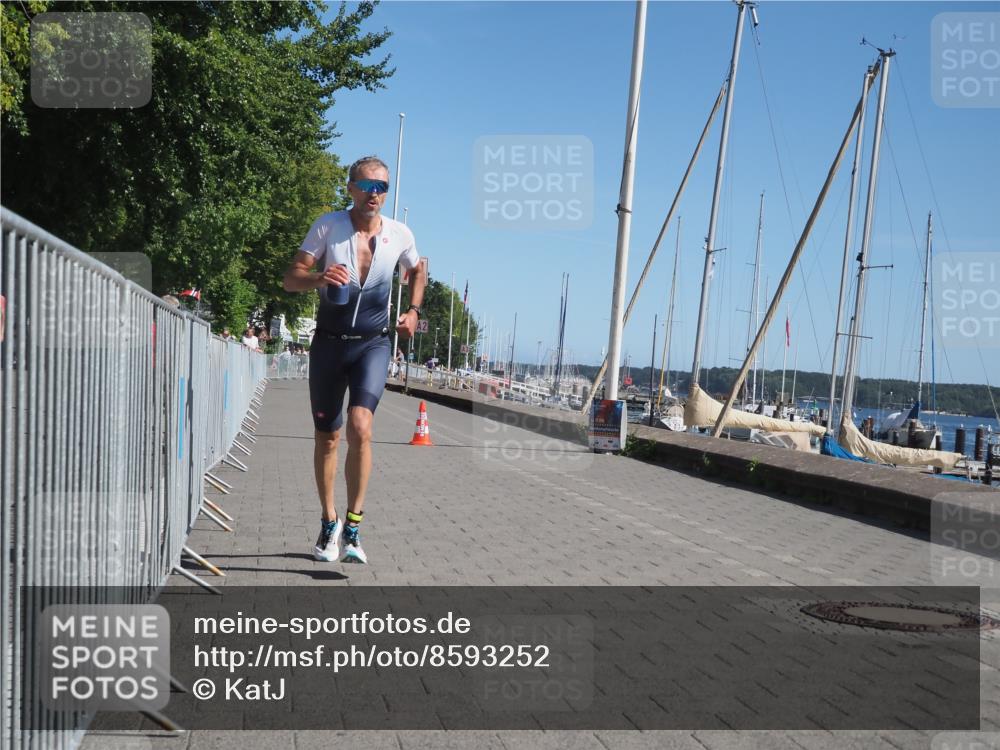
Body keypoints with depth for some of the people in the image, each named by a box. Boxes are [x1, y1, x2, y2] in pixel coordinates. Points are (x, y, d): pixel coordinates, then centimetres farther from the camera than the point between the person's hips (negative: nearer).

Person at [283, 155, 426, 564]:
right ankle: (329, 522, 27)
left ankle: (353, 525, -12)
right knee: (327, 438, 9)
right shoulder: (329, 225, -5)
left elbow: (417, 271, 22)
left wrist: (413, 310, 7)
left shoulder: (400, 234, 0)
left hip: (372, 345, 0)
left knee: (360, 427, -22)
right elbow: (291, 278, -9)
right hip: (329, 342, 1)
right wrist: (319, 277, -29)